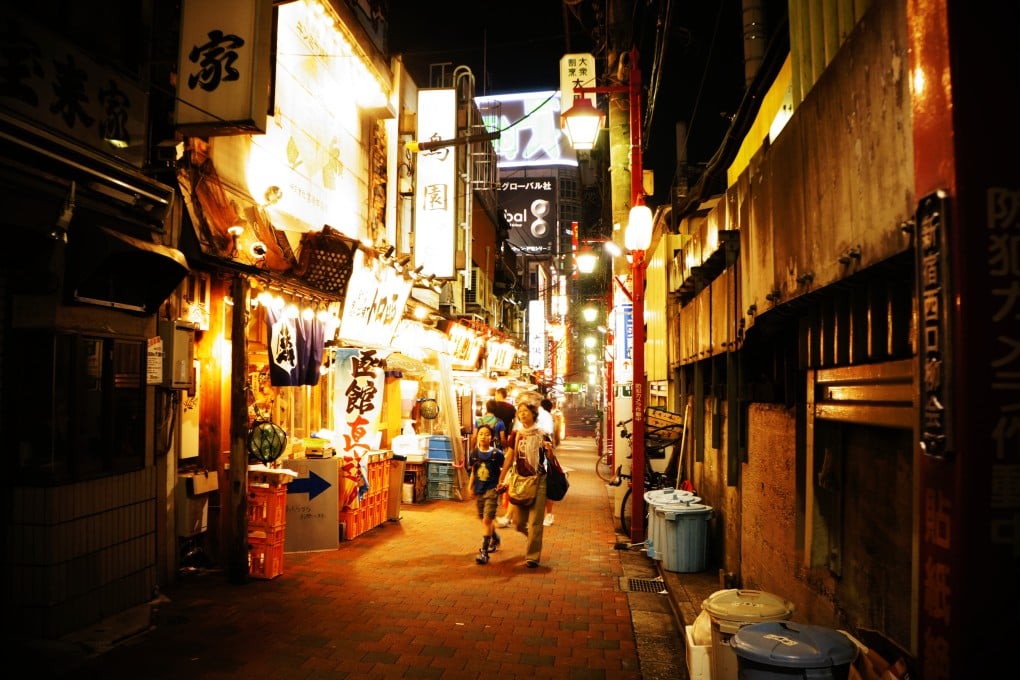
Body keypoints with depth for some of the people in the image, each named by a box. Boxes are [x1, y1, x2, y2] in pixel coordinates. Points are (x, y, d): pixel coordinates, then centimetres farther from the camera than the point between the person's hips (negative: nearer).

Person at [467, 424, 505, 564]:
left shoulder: (496, 453, -11)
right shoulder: (474, 453, 1)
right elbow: (472, 471, 11)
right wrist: (471, 487, 12)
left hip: (492, 490, -5)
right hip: (479, 490, 5)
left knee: (487, 520, -11)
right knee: (483, 519, 19)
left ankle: (484, 552, -9)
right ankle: (495, 538, 46)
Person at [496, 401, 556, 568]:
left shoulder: (542, 435, -2)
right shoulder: (516, 434, 4)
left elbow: (551, 459, 0)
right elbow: (509, 458, 6)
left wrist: (550, 451, -23)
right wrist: (501, 480, 4)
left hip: (538, 481, -3)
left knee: (535, 522, -5)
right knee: (518, 523, 7)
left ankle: (533, 556, 7)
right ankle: (534, 538, 38)